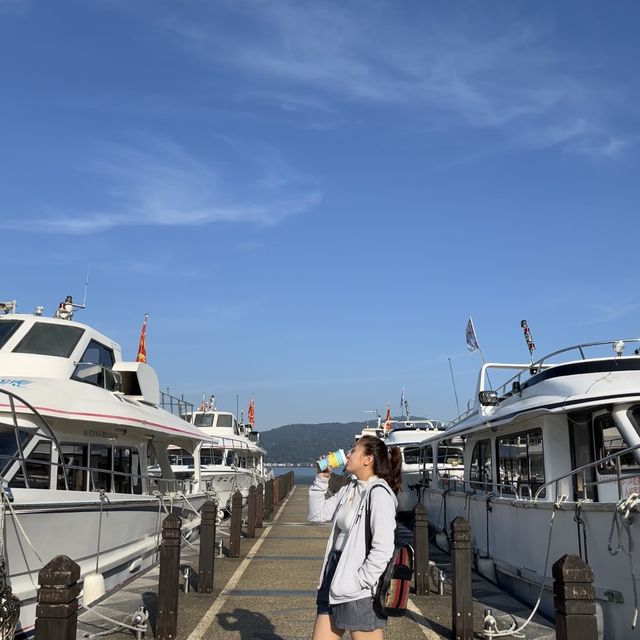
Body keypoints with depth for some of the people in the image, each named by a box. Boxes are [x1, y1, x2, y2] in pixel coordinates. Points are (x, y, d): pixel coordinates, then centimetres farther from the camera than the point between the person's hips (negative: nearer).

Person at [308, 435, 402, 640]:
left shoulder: (379, 493, -17)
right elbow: (317, 514, 17)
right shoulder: (349, 490, 10)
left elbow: (383, 549, -22)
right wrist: (321, 479, 7)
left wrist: (358, 582, -19)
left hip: (361, 592, -9)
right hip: (336, 578, 9)